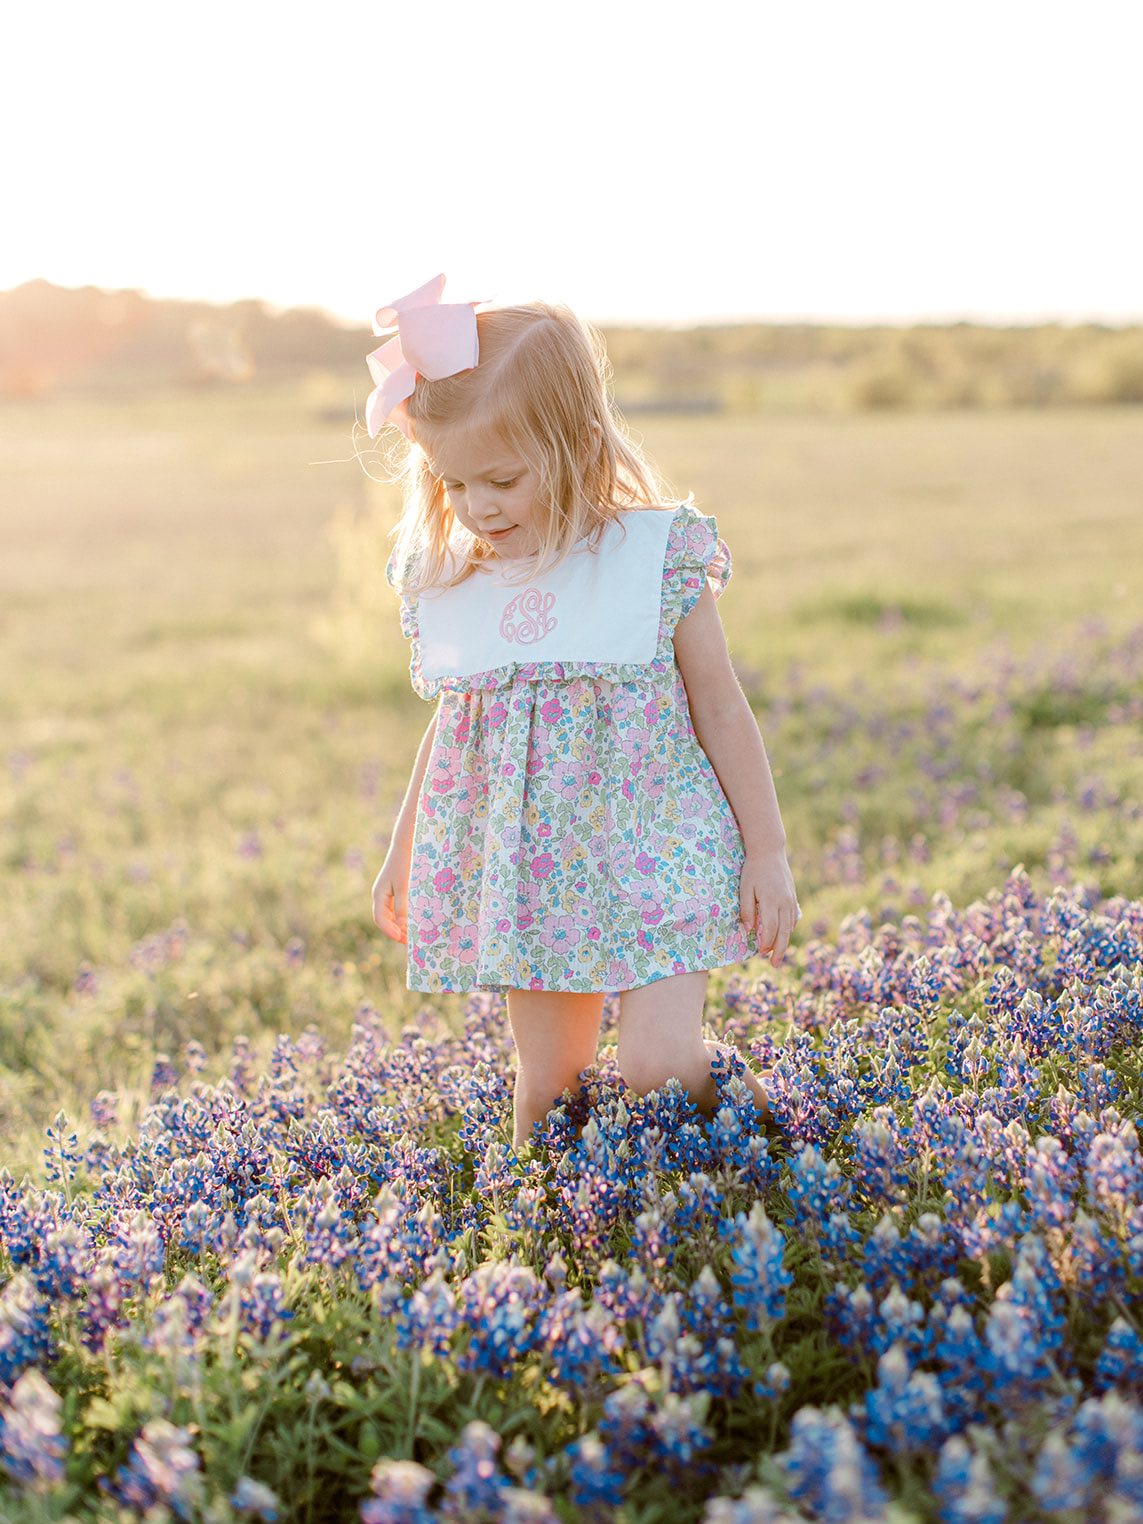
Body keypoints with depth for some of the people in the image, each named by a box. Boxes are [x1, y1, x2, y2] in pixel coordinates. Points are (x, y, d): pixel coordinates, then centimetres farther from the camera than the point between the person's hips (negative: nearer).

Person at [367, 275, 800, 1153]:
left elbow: (723, 712, -1)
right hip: (525, 873, 4)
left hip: (651, 856, -4)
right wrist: (404, 855, 22)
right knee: (546, 1082, 8)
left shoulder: (659, 560, -8)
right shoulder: (444, 583, 3)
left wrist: (767, 854, -1)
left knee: (658, 1063, -11)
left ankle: (764, 1114, 17)